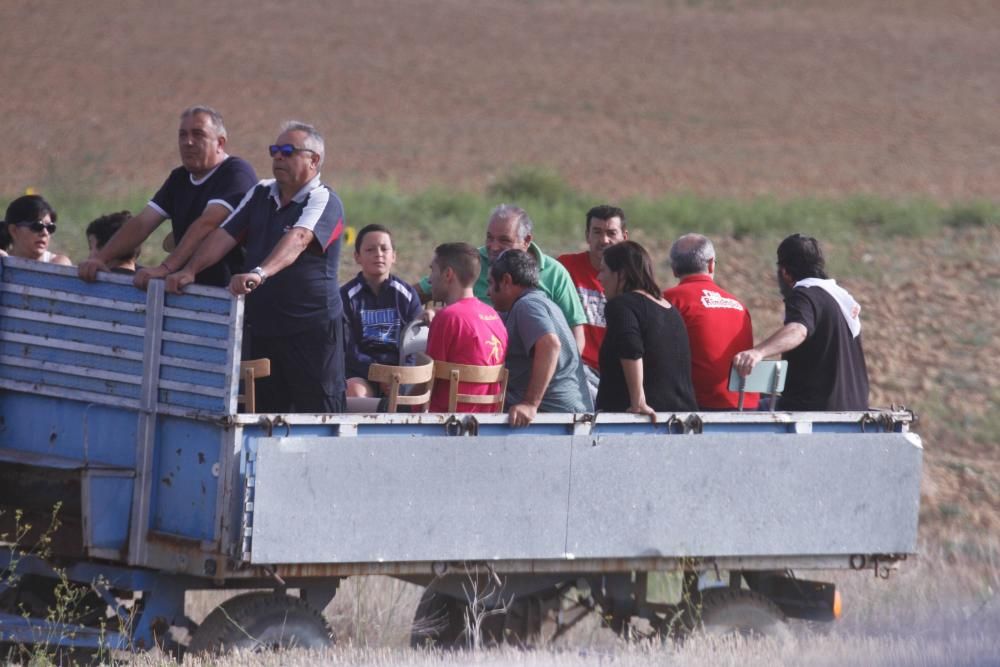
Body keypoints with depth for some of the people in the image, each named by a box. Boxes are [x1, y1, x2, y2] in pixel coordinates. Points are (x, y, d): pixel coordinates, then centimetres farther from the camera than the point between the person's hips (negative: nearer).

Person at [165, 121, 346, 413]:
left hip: (311, 329, -6)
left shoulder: (324, 202, -8)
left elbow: (298, 239, -27)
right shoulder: (261, 194, 13)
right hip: (261, 329, 6)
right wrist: (190, 270, -12)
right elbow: (225, 235, 6)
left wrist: (260, 273, -44)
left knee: (317, 416, -7)